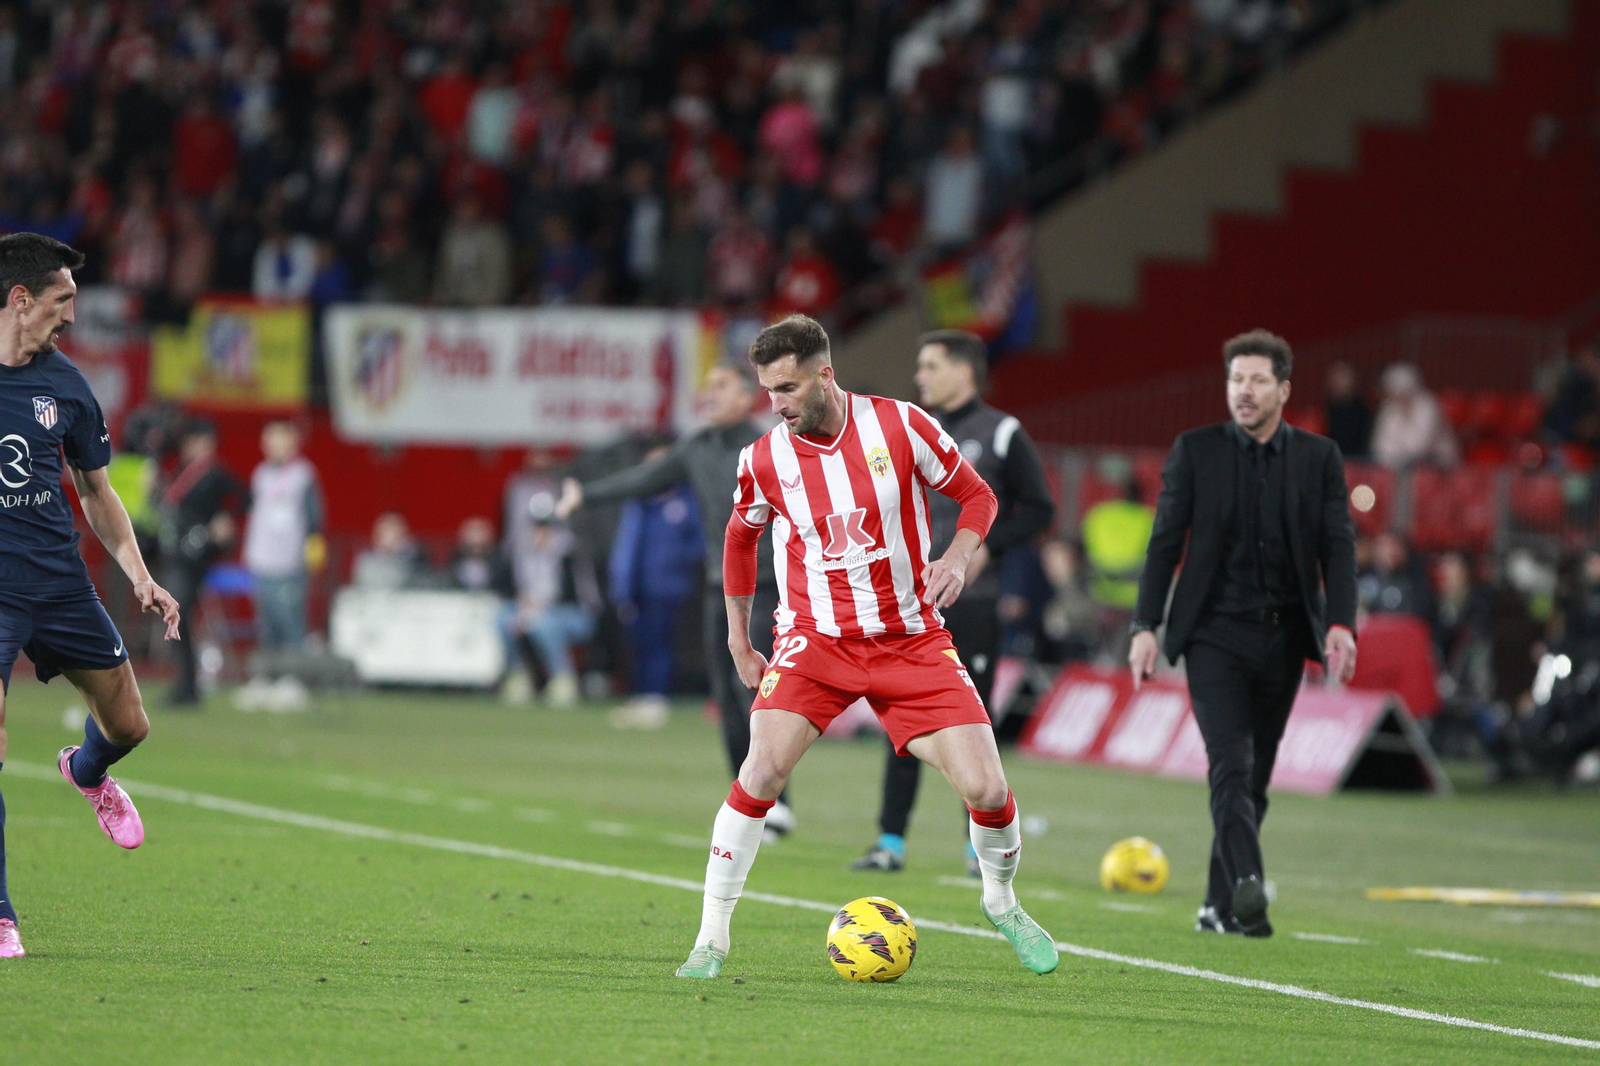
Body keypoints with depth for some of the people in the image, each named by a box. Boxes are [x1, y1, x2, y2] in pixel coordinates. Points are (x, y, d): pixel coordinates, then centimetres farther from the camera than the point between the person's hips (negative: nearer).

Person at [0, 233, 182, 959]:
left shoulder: (62, 383, 5)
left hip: (61, 581, 5)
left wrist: (138, 574, 5)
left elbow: (95, 491, 15)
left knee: (127, 725, 13)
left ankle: (87, 771, 52)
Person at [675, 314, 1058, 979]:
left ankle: (1002, 902, 24)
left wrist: (957, 557, -15)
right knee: (763, 768, -23)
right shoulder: (764, 460, -4)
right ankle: (711, 939, -13)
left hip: (912, 642, 0)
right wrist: (738, 639, 18)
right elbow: (740, 536, 17)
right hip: (815, 638, 0)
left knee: (985, 788, -8)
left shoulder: (899, 425, -8)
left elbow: (977, 496, 5)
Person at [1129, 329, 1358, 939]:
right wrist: (1145, 626, -4)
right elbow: (1165, 540, 3)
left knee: (1255, 775, 7)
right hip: (1216, 632, -2)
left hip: (1283, 637, 2)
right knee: (1231, 764, -18)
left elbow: (1338, 545, 2)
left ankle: (1221, 906, 16)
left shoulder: (1319, 458, 7)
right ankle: (1247, 885, -32)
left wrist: (1341, 623, -12)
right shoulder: (1195, 452, 3)